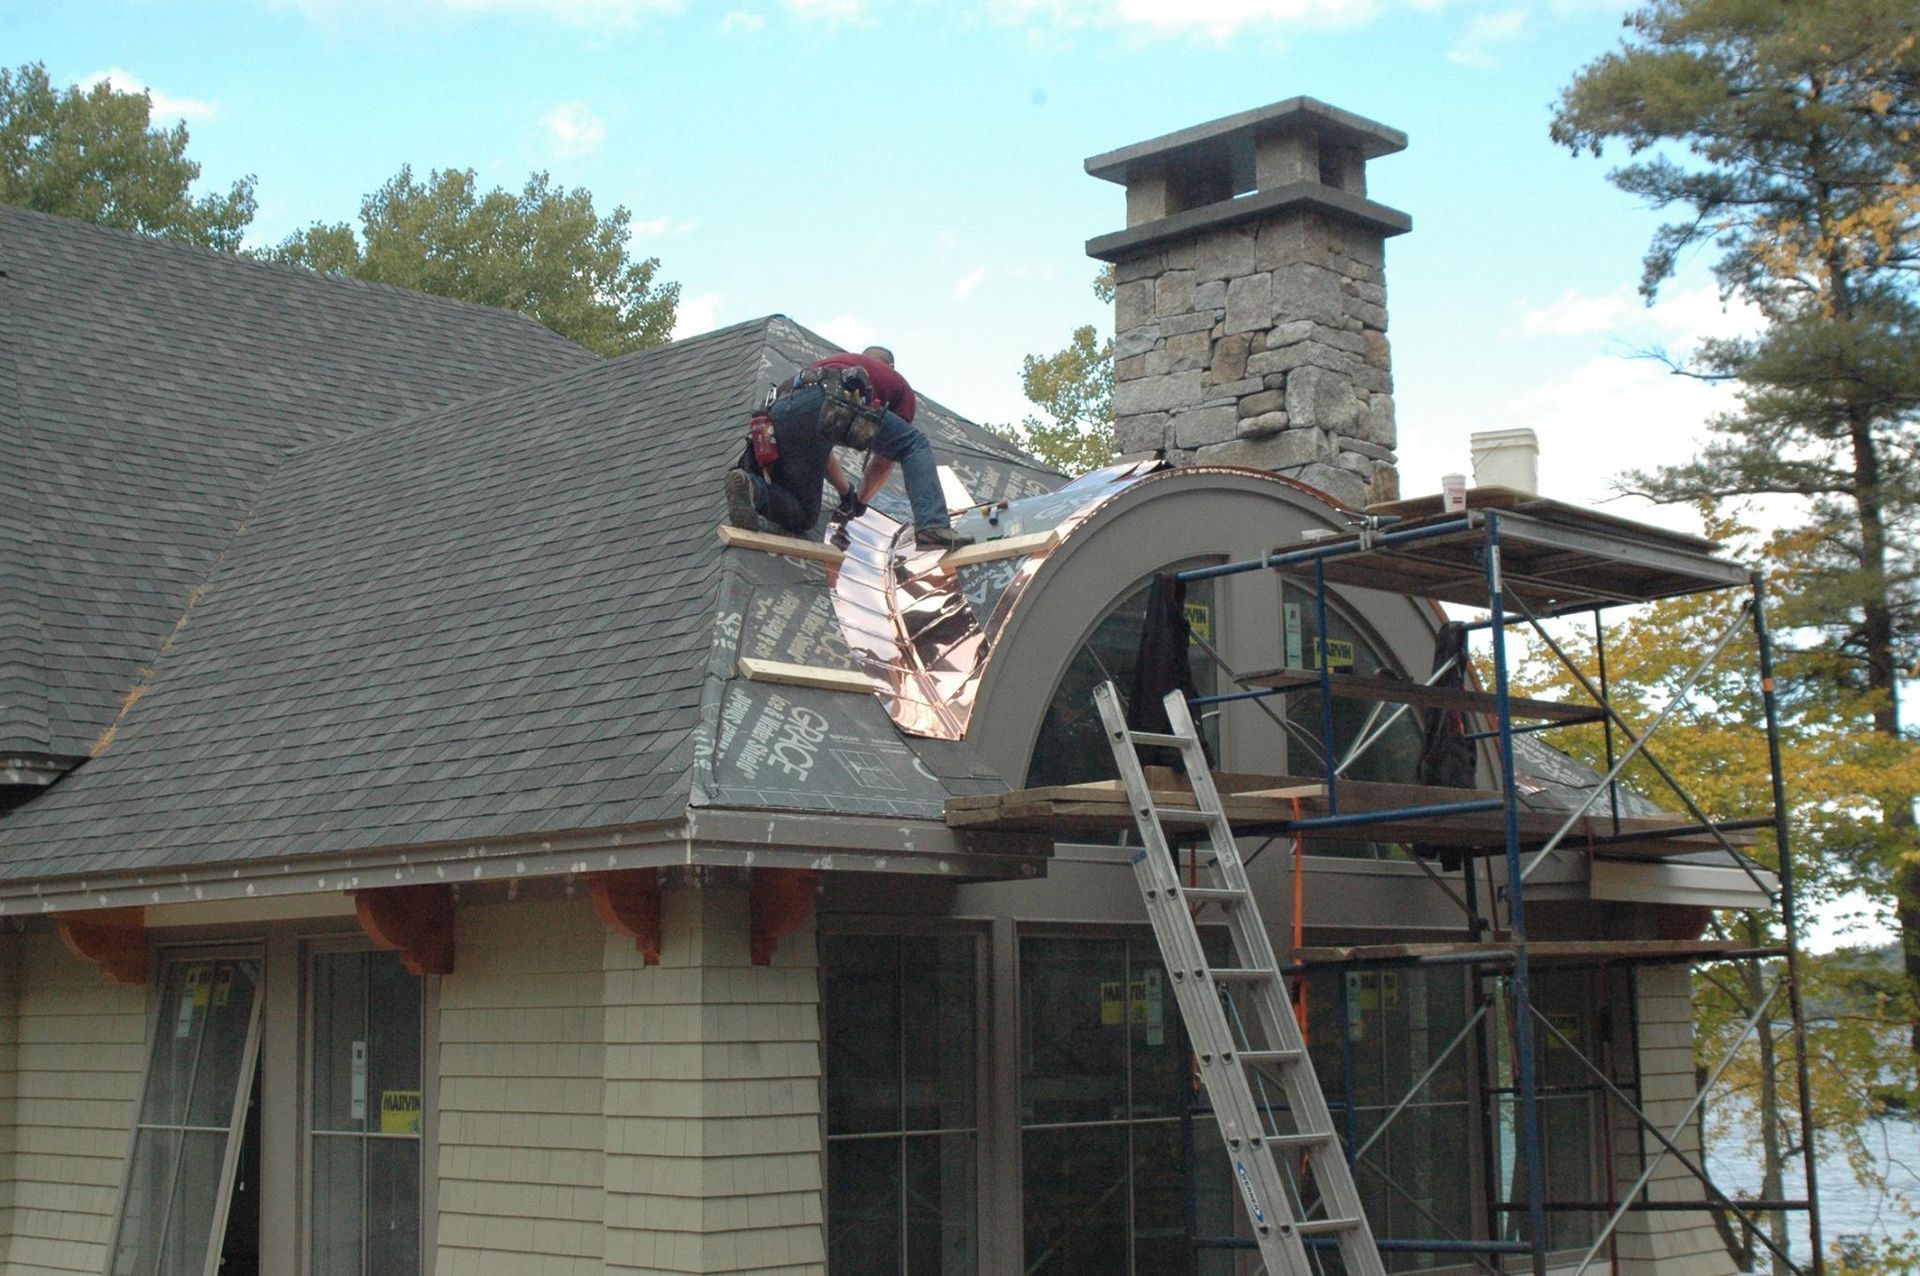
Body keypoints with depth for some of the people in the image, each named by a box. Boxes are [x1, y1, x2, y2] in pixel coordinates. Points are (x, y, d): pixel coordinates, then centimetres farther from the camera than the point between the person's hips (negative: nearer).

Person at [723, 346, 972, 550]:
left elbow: (821, 450, 47)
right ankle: (933, 527, -9)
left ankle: (753, 487, -14)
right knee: (915, 445, 12)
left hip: (779, 412, 5)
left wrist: (846, 492, 55)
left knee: (802, 519, 16)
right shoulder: (898, 383, 33)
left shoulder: (827, 362, 47)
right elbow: (885, 458, 33)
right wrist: (860, 500, 46)